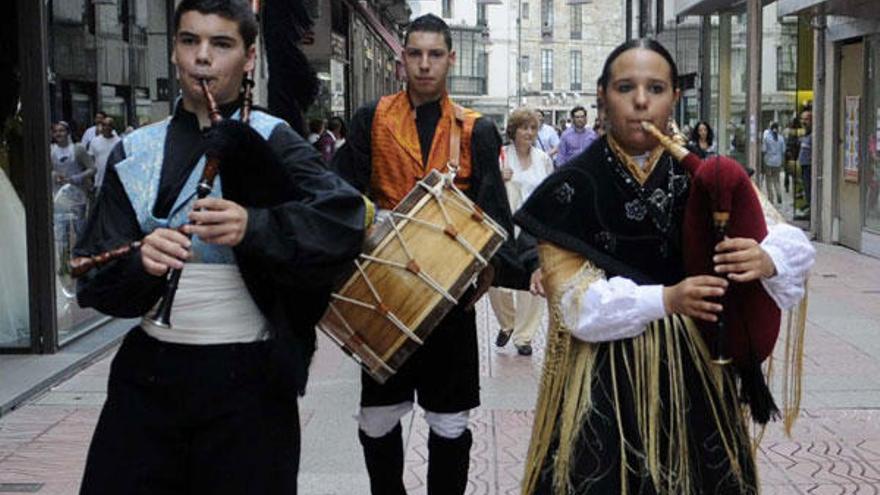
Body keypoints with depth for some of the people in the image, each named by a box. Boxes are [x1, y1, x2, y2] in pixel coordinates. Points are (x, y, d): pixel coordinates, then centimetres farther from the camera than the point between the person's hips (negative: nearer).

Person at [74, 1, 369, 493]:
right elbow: (95, 278, 2)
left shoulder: (269, 142, -4)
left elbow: (345, 213, -20)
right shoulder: (133, 153, 7)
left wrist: (253, 227, -35)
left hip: (247, 378, -3)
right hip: (147, 373, 3)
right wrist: (141, 264, -20)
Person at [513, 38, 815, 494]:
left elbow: (797, 245, -3)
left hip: (691, 364, 3)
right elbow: (574, 301, -12)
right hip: (603, 374, -2)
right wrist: (665, 299, -26)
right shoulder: (574, 187, -8)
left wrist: (766, 261, -27)